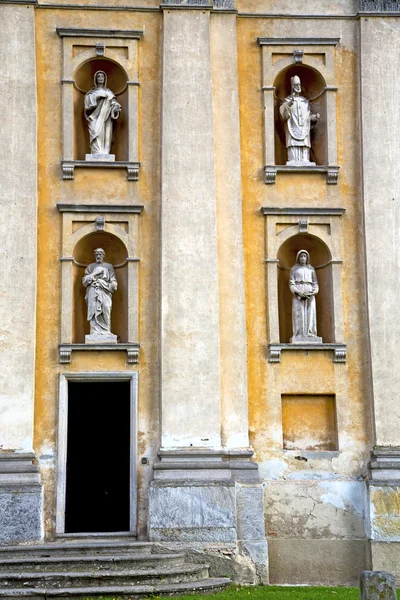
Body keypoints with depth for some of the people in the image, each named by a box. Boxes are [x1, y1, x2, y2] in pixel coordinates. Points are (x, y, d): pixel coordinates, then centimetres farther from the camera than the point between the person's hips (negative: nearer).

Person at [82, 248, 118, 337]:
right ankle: (95, 332, -12)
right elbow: (84, 280, 9)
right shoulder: (90, 266, 19)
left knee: (106, 312, -16)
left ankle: (106, 332, -16)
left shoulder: (109, 266, 18)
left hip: (105, 292, 0)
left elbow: (113, 280, 9)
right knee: (94, 312, -11)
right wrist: (94, 274, -3)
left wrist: (113, 285, -14)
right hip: (93, 292, 0)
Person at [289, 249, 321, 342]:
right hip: (298, 294, -2)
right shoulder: (294, 269, 8)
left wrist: (313, 292, -9)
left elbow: (315, 284, 12)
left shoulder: (311, 269, 15)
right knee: (299, 314, -12)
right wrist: (298, 292, -16)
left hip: (309, 294, 2)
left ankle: (310, 335, -11)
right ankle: (299, 336, -15)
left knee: (310, 314, -8)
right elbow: (291, 283, 0)